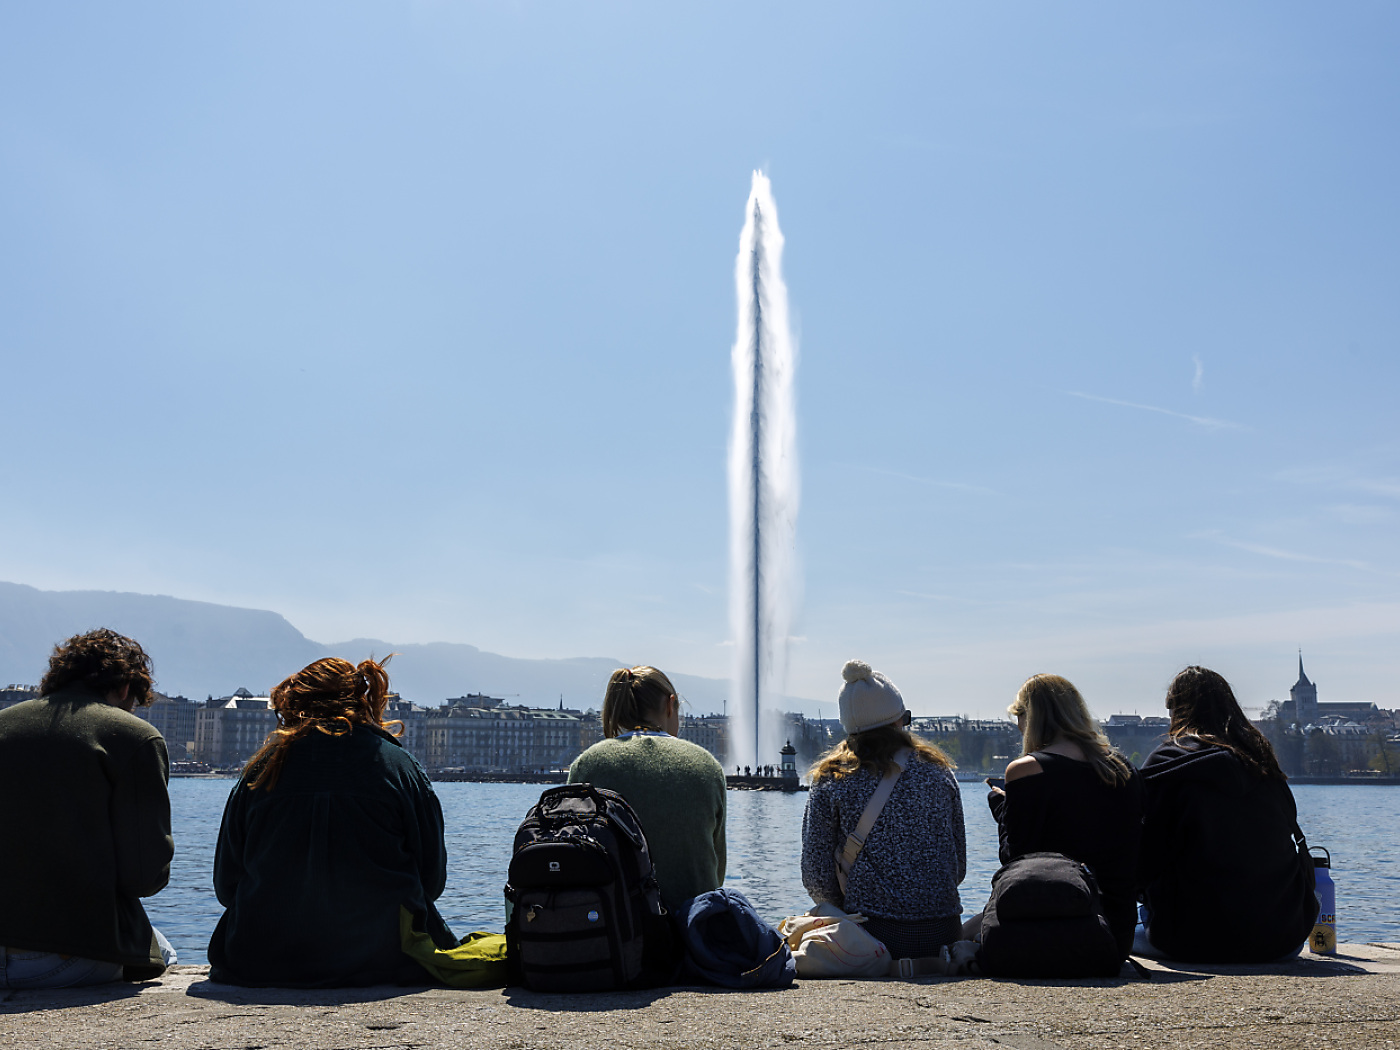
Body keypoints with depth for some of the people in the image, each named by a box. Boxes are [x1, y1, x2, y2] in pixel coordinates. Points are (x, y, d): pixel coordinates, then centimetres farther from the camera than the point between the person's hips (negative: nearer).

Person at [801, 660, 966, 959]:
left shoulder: (830, 780, 0)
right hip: (942, 932, 3)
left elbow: (816, 873, -1)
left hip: (872, 933, -3)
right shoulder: (938, 771, 7)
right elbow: (959, 863, 11)